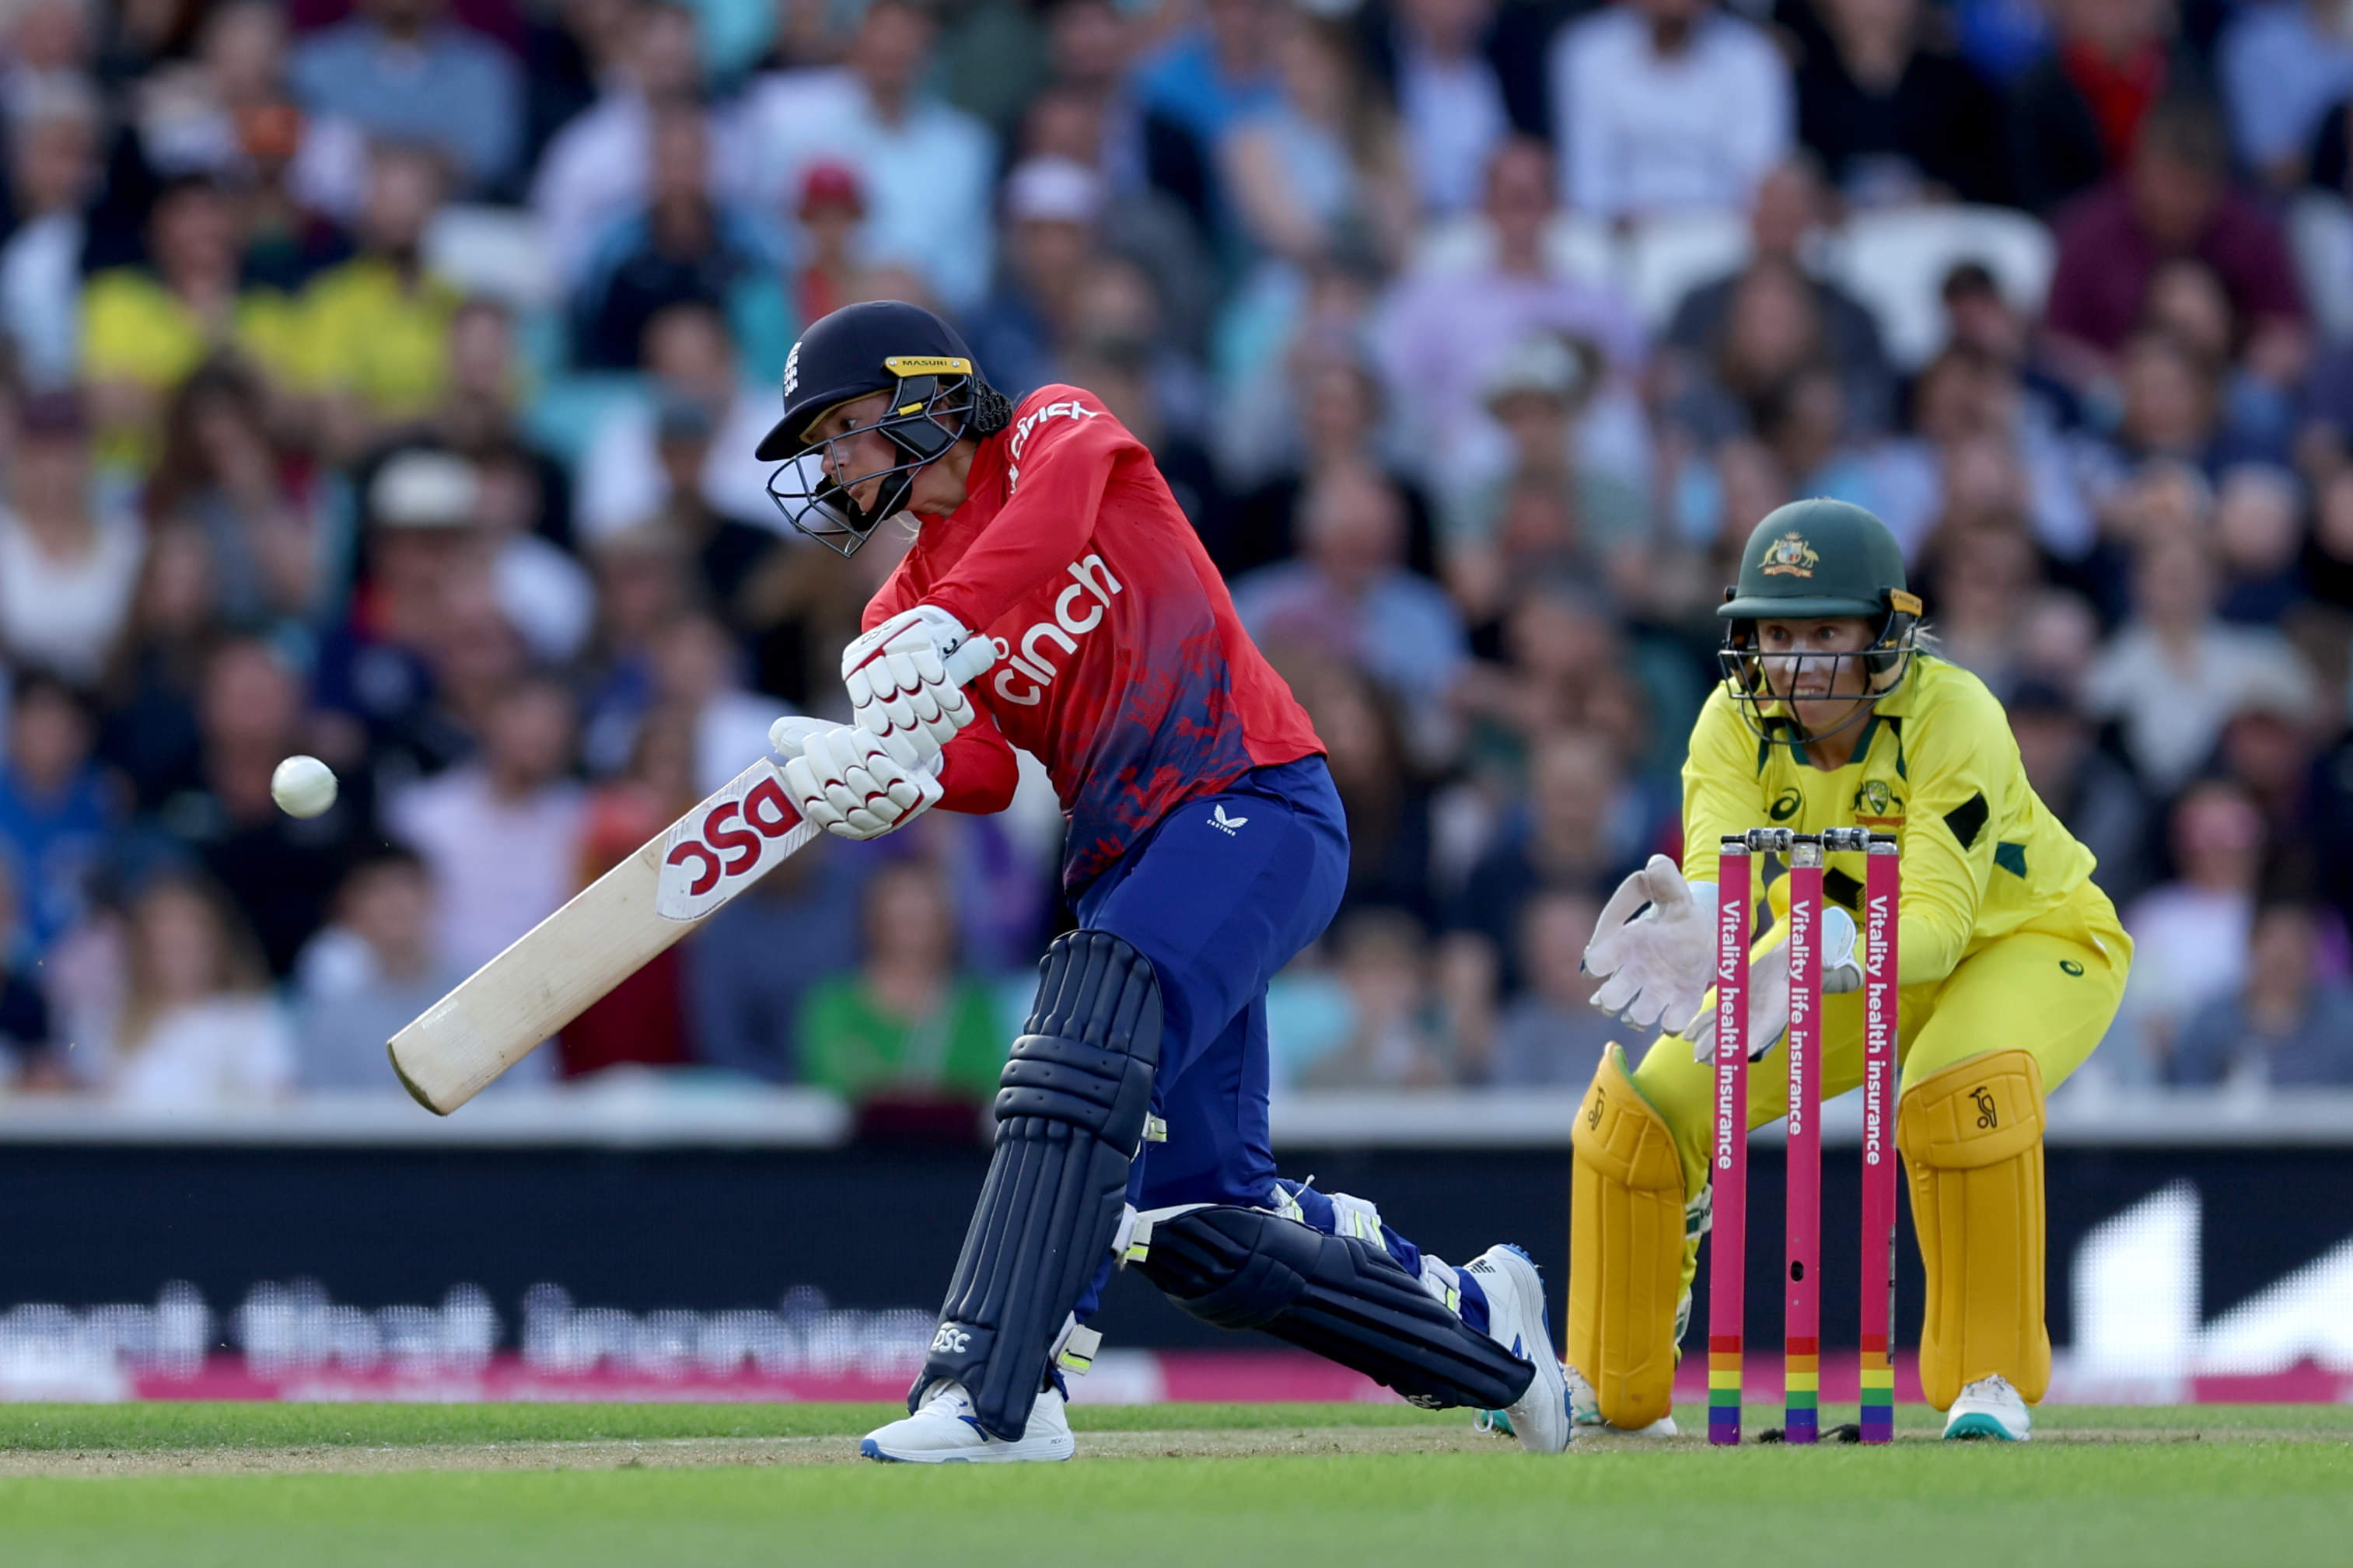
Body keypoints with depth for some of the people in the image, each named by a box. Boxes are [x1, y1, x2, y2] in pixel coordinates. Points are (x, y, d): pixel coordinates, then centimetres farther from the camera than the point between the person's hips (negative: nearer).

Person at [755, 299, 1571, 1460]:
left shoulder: (1056, 431, 4)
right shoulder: (905, 606, 16)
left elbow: (1053, 504, -23)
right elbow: (985, 769, -3)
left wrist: (939, 632, -38)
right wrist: (892, 784, -27)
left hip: (1255, 803, -7)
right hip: (1126, 860, 8)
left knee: (1082, 1049, -28)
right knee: (1199, 1225, 2)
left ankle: (994, 1390, -37)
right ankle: (1469, 1322, 24)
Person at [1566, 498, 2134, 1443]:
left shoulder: (1952, 717, -33)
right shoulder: (1738, 721, -20)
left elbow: (1939, 920, -43)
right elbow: (1715, 883, -34)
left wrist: (1822, 960, -63)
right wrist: (1688, 933, -59)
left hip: (2032, 941, -5)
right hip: (1845, 952, 5)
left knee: (1965, 1084, -37)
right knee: (1646, 1096, -10)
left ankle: (1990, 1381, -21)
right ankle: (1607, 1385, 11)